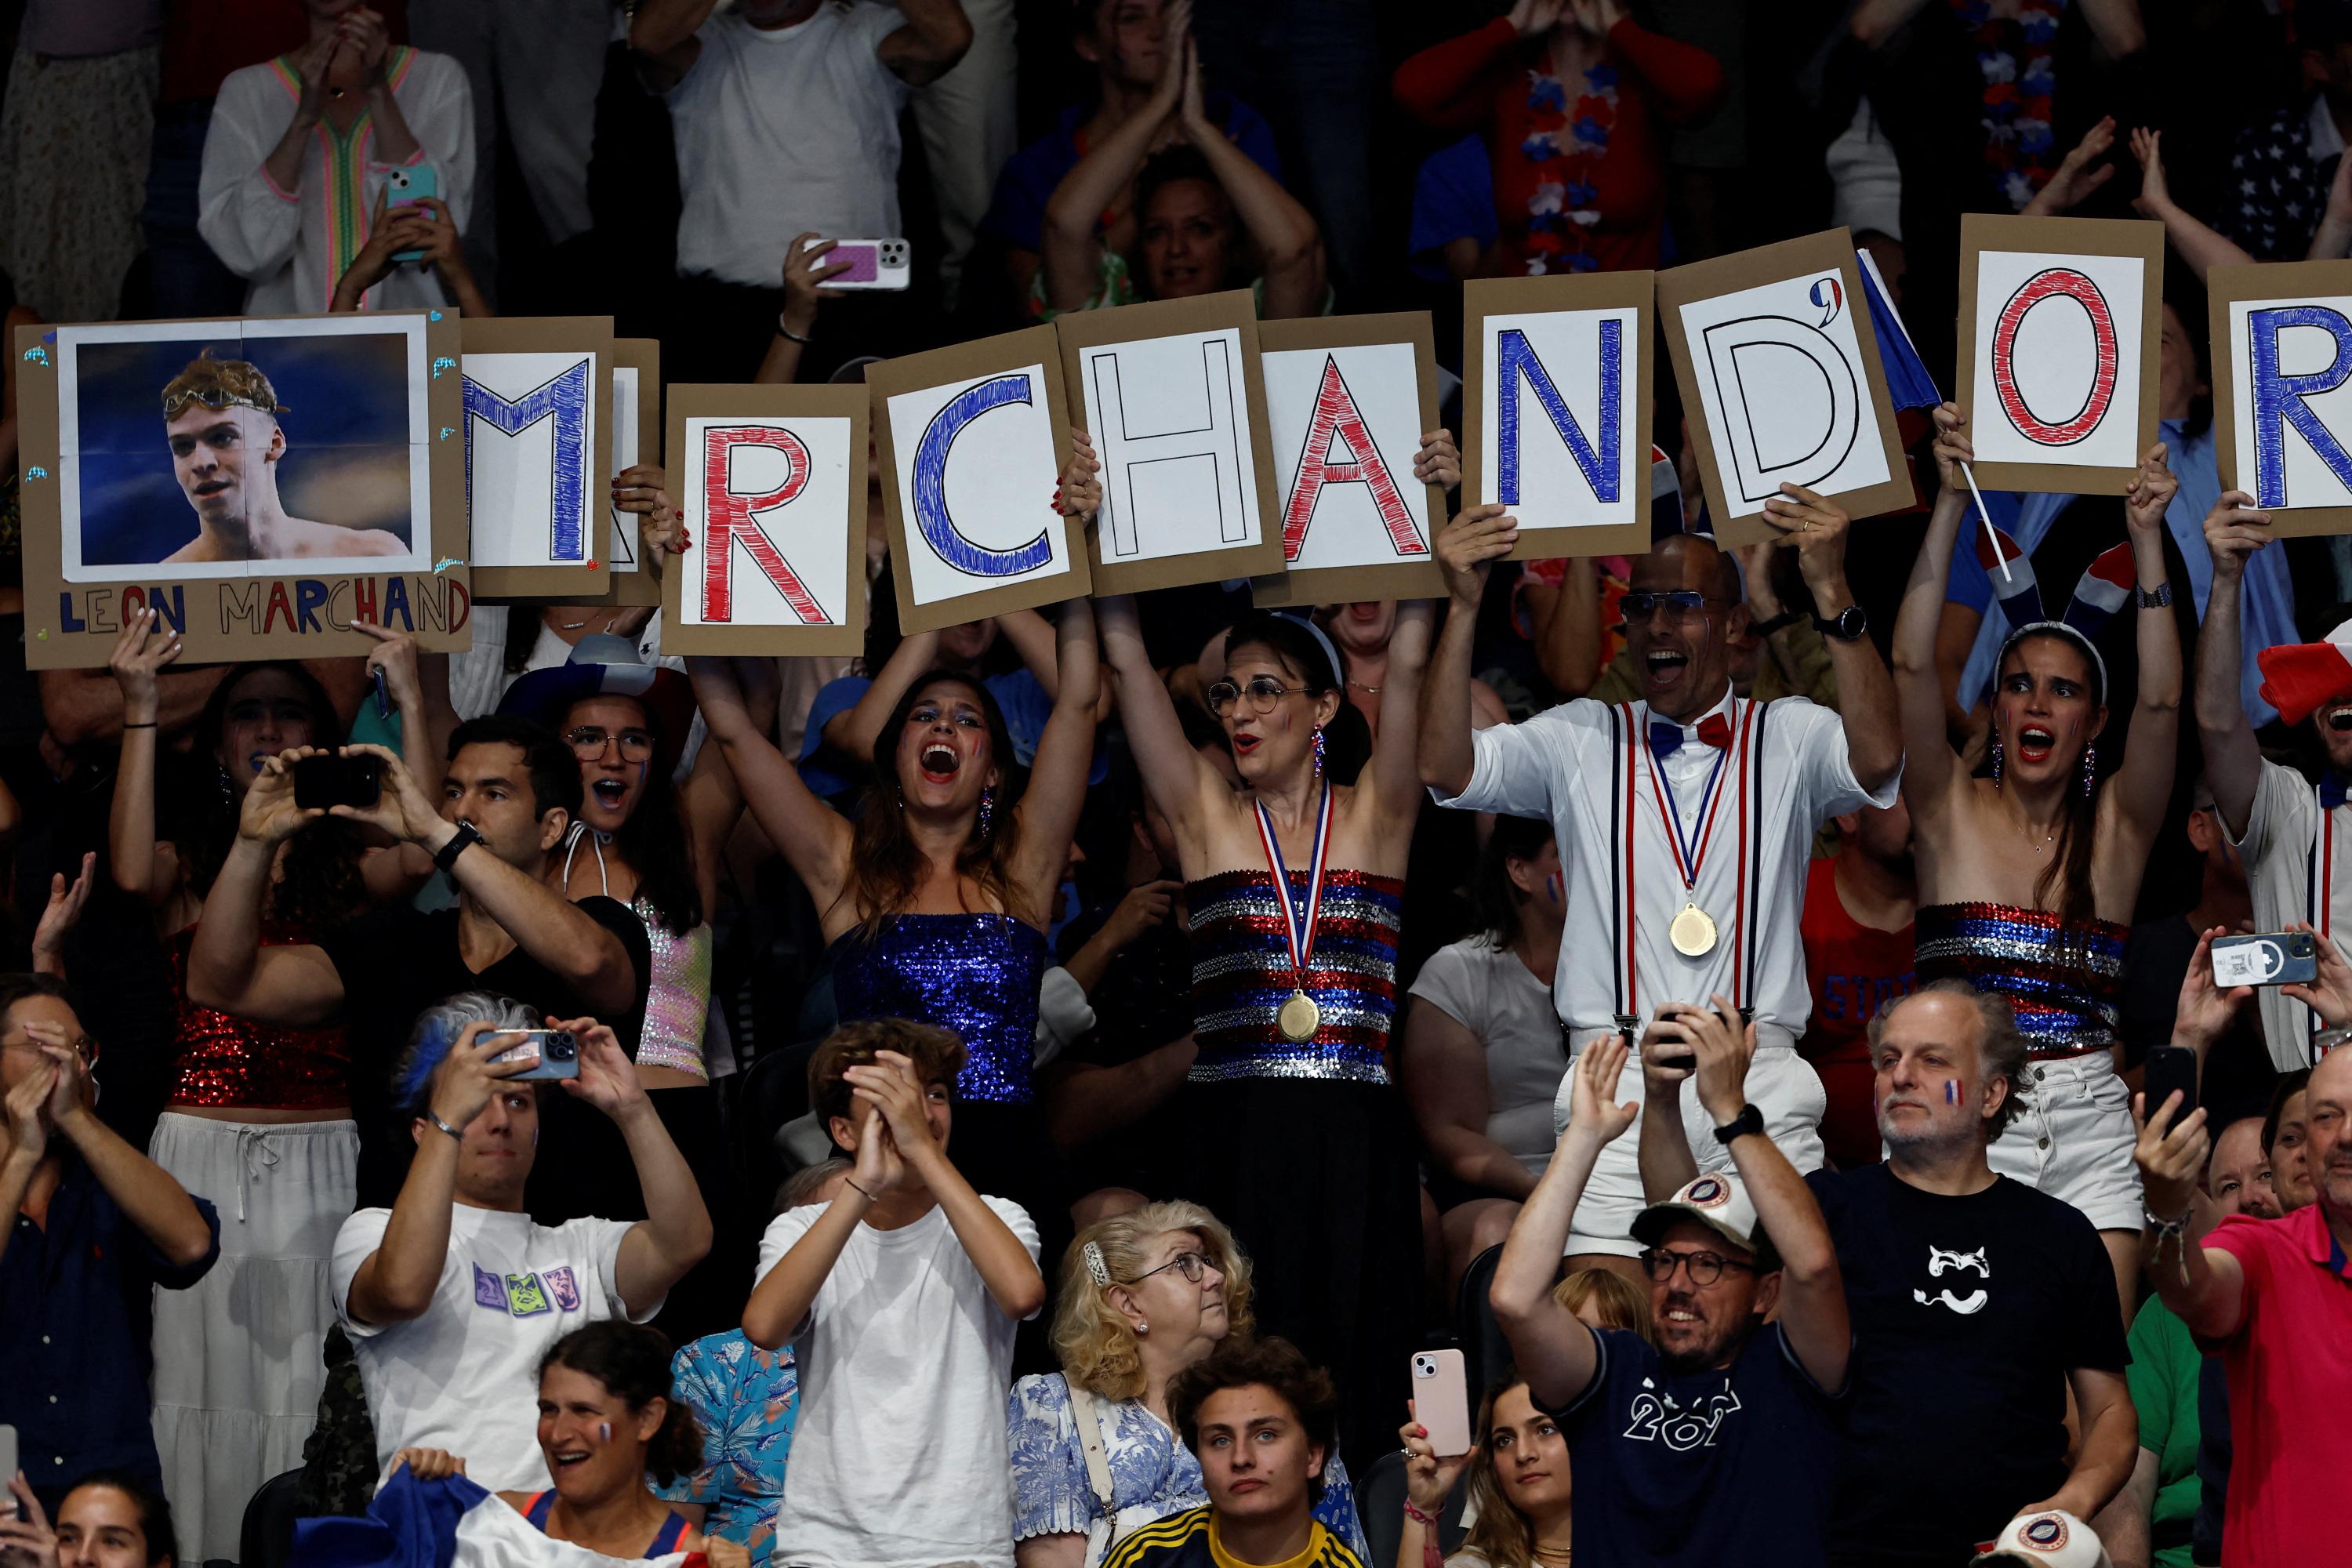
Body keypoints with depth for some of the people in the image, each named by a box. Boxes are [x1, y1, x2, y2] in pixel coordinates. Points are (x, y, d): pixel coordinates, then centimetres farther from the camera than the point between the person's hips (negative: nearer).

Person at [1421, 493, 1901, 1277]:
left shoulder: (1790, 736, 10)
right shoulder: (1579, 739, 14)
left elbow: (1877, 757, -12)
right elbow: (1445, 767, 1)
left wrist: (1831, 591, -20)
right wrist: (1463, 605, -9)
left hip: (1760, 1089, -1)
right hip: (1614, 1088, 1)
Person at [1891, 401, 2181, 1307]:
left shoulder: (2116, 831, 9)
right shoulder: (1953, 813, 7)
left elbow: (2161, 702, -6)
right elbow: (1913, 663, -5)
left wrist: (2146, 540, -12)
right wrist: (1952, 500, -11)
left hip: (2089, 1122, 1)